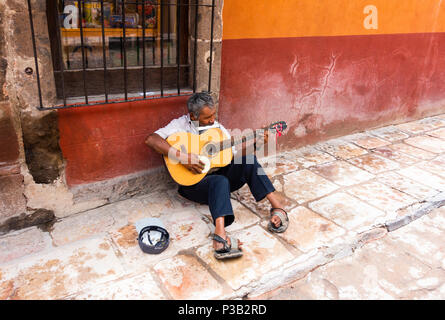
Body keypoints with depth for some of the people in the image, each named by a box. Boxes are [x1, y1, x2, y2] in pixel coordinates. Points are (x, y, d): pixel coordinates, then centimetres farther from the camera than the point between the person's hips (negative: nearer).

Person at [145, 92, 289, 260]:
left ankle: (277, 207, -19)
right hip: (193, 183, -5)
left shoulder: (217, 128, 12)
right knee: (220, 181, -37)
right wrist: (182, 156, -28)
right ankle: (221, 237, -53)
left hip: (220, 174, 6)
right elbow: (151, 139, -21)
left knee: (248, 159, -17)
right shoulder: (180, 125, -5)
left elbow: (234, 154, 9)